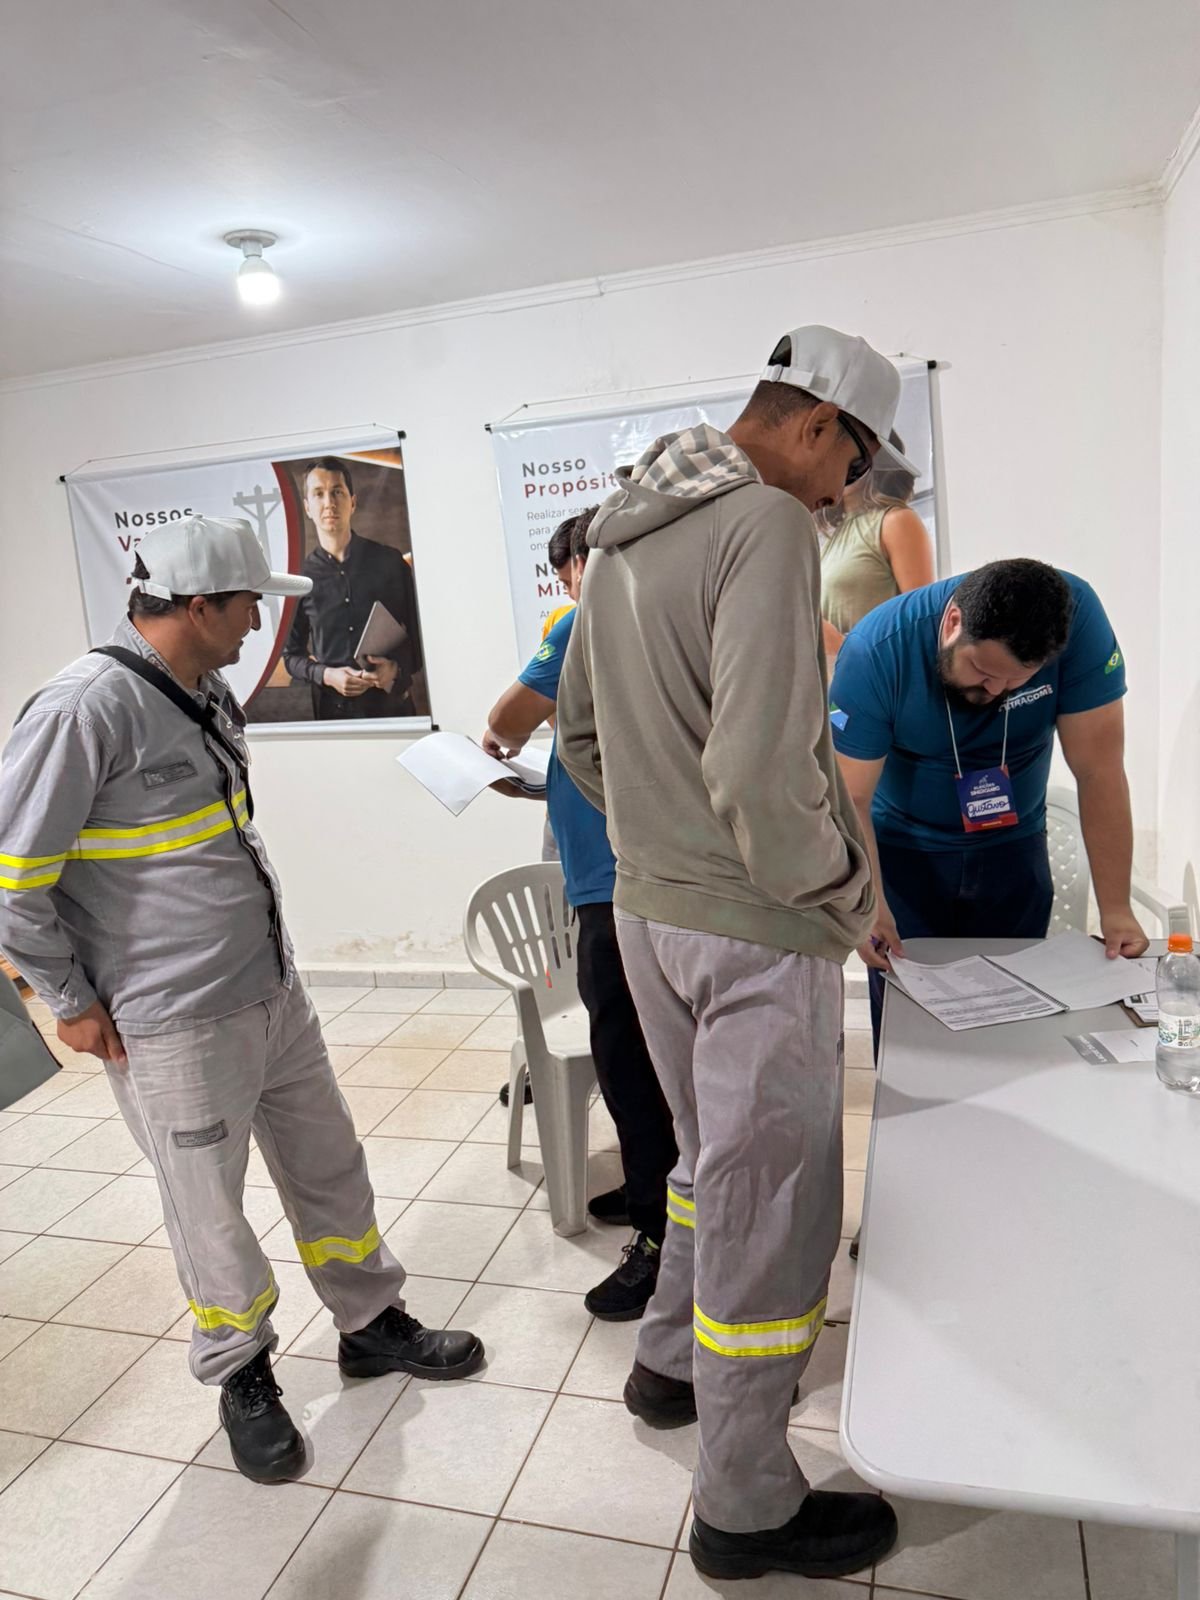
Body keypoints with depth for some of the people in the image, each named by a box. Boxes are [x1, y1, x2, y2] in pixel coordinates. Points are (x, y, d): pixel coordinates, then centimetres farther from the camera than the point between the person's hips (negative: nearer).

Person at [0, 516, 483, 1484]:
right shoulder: (88, 706, -20)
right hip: (177, 1025, -8)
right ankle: (241, 1376, 35)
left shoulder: (209, 695, 6)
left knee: (330, 1164, 18)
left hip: (274, 989, 8)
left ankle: (372, 1323, 39)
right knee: (211, 1210, 11)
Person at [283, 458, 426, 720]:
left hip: (393, 706, 0)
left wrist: (398, 669, -12)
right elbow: (292, 655, 8)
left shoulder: (390, 562, 1)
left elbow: (419, 633, 5)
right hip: (333, 711, 0)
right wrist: (327, 675, -10)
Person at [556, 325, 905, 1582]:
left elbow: (578, 734, 15)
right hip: (755, 928, -9)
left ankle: (671, 1362, 46)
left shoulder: (621, 536, 10)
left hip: (648, 909, 9)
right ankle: (748, 1510, 26)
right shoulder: (768, 525, -18)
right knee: (770, 1198, 7)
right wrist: (845, 899, -10)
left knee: (713, 1155, 27)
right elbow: (765, 773, -26)